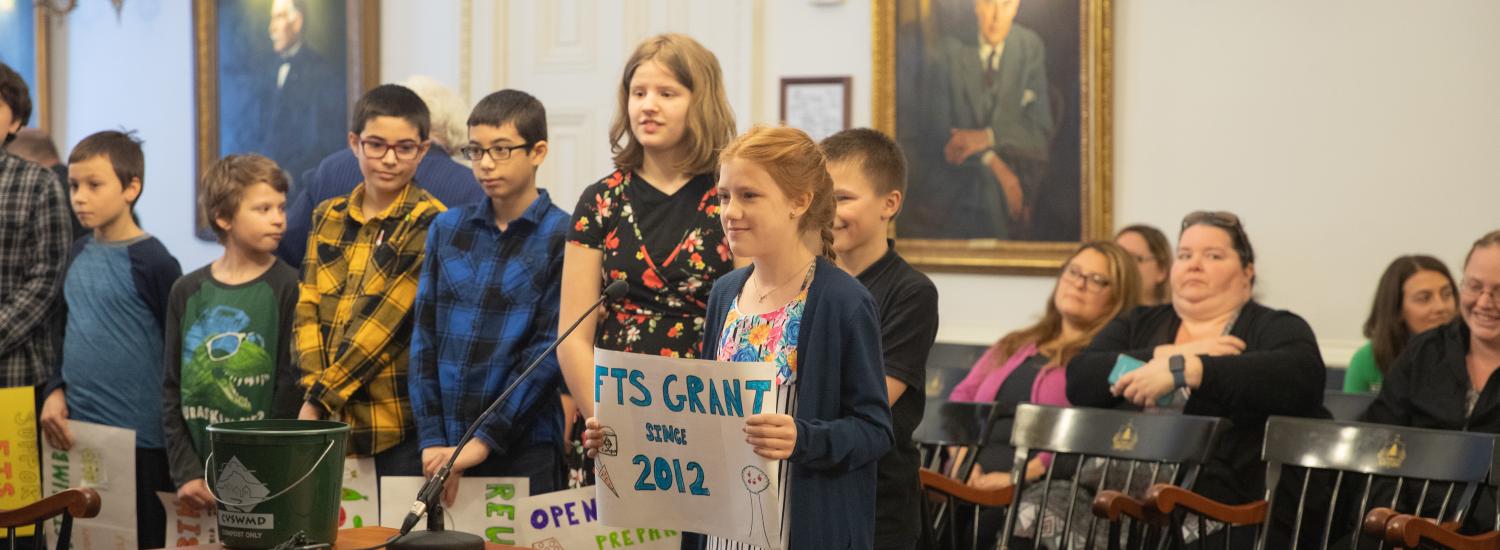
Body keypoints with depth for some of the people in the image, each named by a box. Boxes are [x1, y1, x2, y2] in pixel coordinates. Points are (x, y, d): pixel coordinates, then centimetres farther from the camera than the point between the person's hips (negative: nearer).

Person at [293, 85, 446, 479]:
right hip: (333, 422, 5)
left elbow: (386, 321, -11)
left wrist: (319, 400, -12)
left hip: (401, 425, -4)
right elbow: (308, 310, 8)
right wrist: (315, 385, -9)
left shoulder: (428, 224, -4)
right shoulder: (328, 218, 14)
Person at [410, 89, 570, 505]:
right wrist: (431, 439, -3)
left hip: (525, 450, -4)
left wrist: (483, 442, -14)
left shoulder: (561, 236, -3)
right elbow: (425, 337, 8)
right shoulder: (447, 229, 11)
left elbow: (549, 352, -9)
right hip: (443, 452, 4)